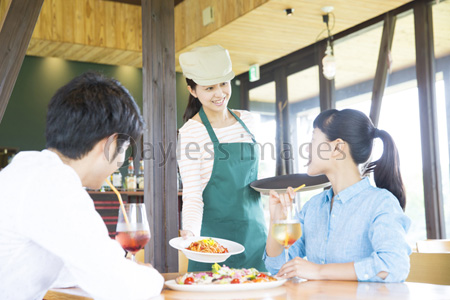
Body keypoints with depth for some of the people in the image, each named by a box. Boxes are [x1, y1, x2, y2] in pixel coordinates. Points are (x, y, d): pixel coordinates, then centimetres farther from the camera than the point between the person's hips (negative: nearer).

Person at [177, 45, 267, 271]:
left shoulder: (246, 120, 7)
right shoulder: (190, 133, -11)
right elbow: (192, 195, -16)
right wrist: (190, 231, -32)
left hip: (254, 231, 5)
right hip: (215, 235, -5)